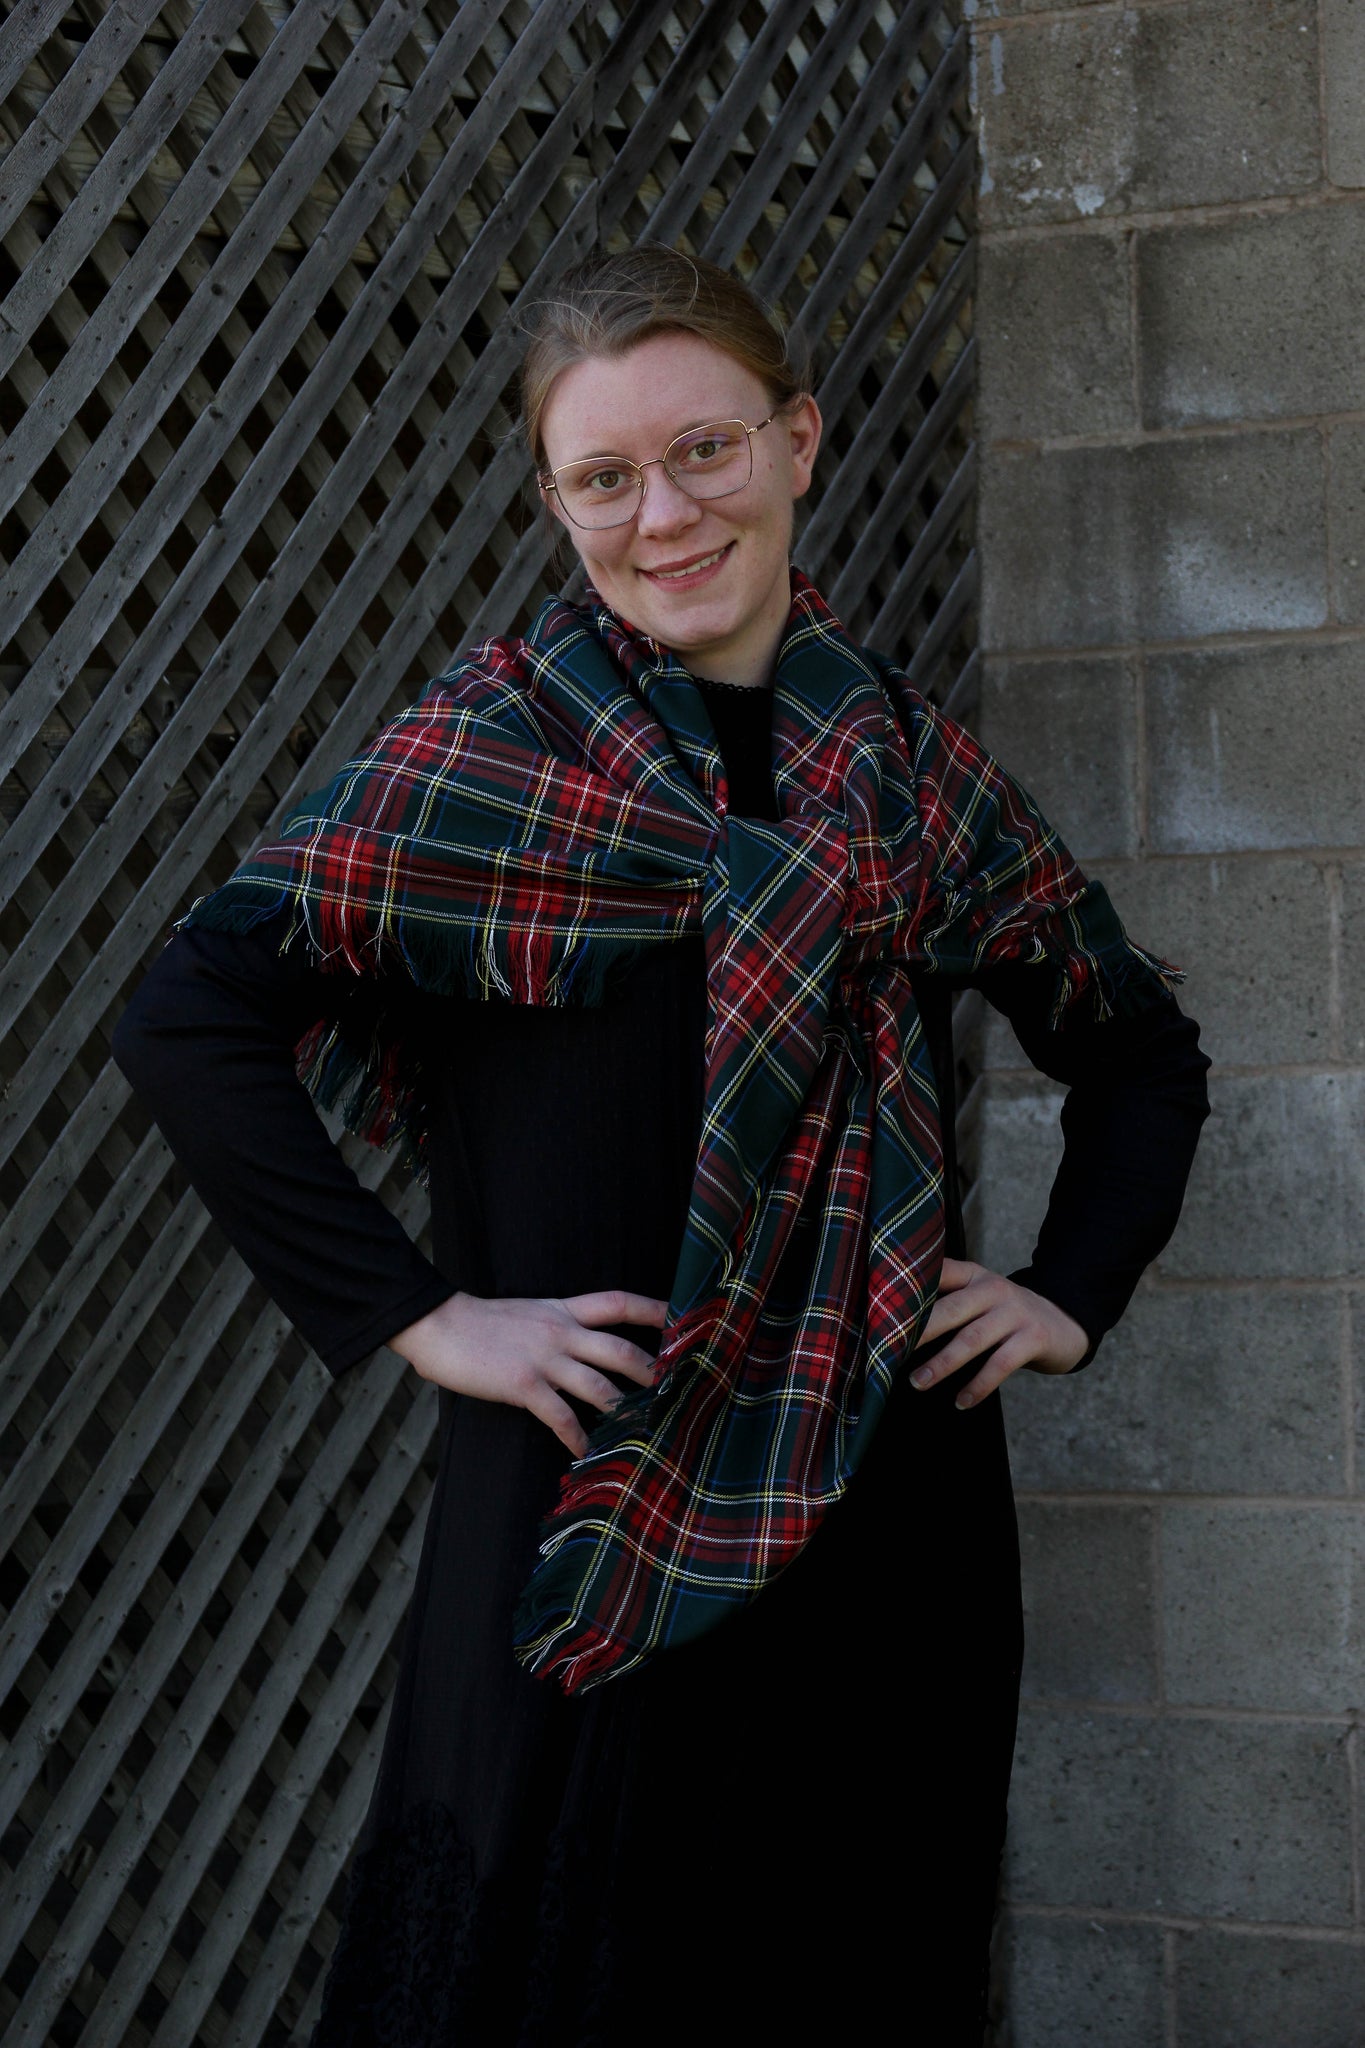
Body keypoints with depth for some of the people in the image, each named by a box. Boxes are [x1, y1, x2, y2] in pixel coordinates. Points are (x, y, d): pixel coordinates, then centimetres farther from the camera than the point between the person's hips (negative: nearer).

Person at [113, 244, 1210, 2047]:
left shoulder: (918, 767, 7)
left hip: (891, 1504, 4)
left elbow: (1139, 1048, 20)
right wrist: (418, 1316, -13)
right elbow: (190, 1020, -11)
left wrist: (1071, 1292, 7)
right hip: (597, 1513, -4)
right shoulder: (492, 748, -4)